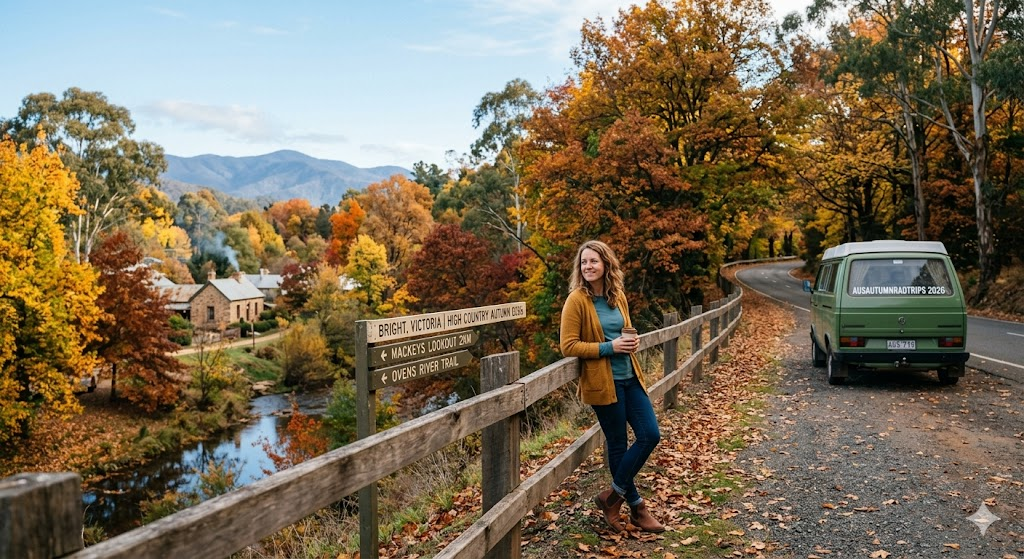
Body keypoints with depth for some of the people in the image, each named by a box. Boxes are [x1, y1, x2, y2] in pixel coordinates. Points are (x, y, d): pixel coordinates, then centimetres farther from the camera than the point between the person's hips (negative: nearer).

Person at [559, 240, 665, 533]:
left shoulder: (618, 296, 7)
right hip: (603, 382, -7)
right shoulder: (577, 300, -11)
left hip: (630, 377, 7)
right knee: (618, 443, 5)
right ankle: (636, 506, 24)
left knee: (650, 435, 6)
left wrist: (632, 341, -2)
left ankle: (614, 494, 20)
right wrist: (609, 347, -19)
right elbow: (568, 346, -14)